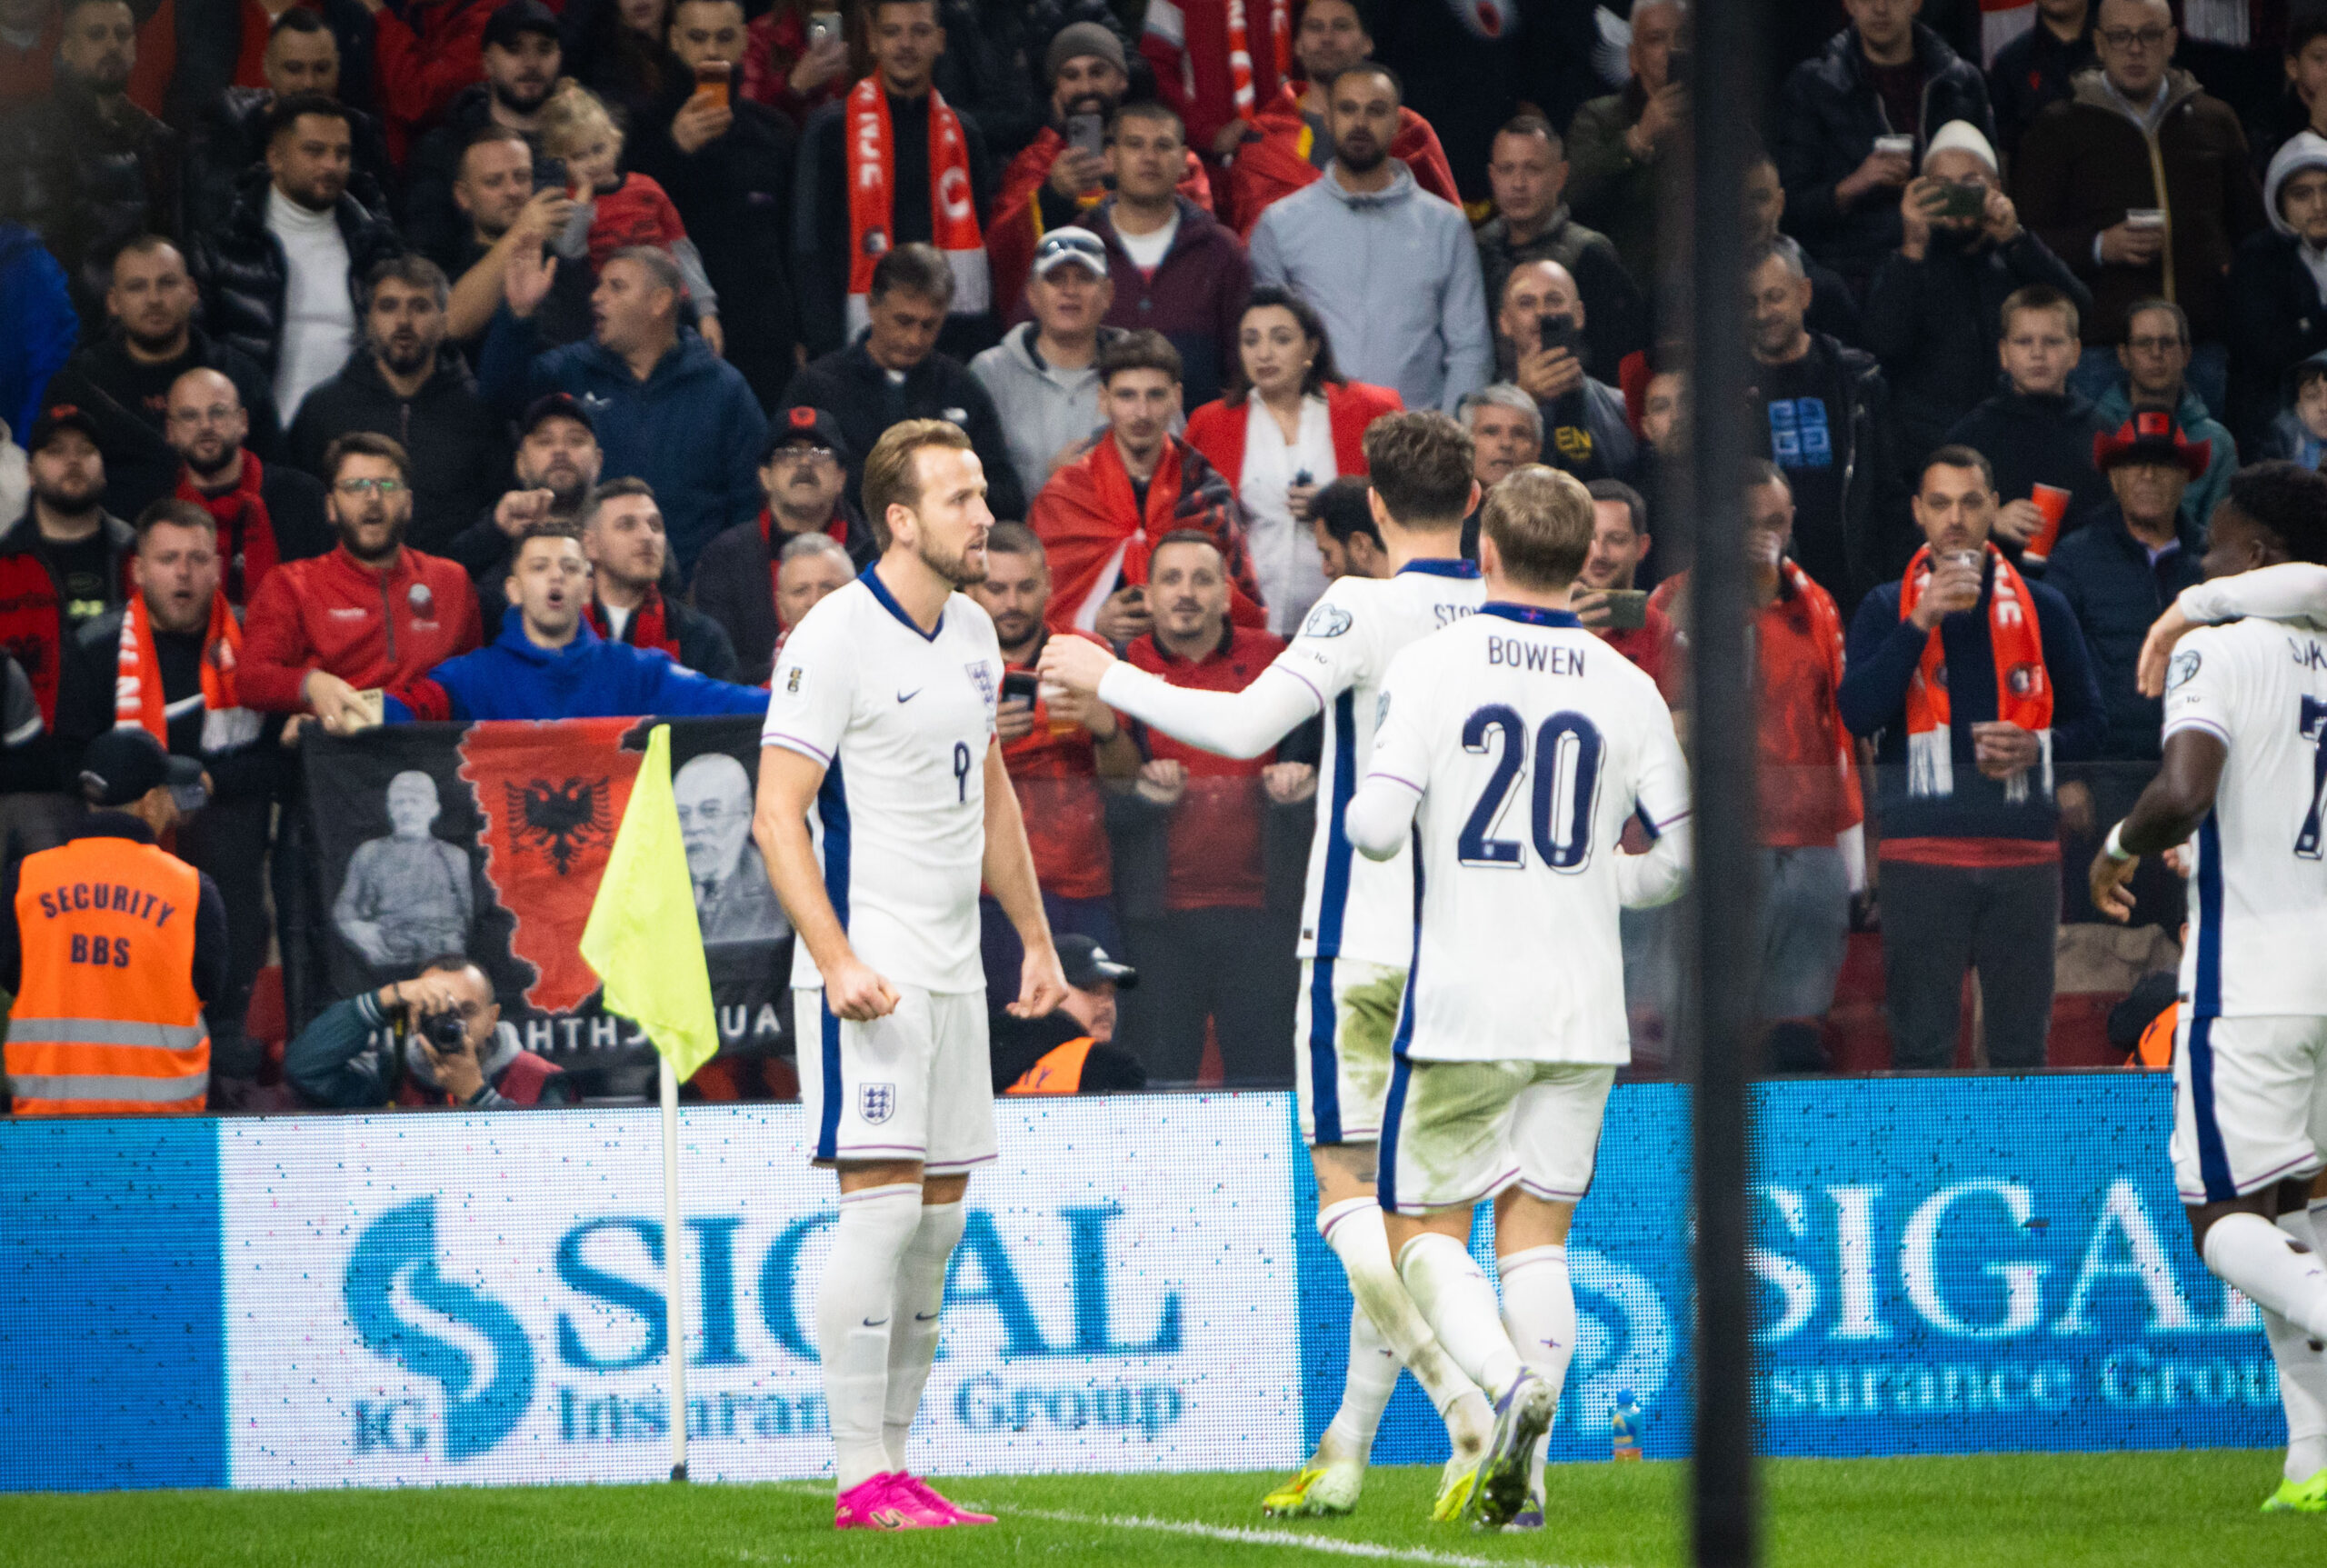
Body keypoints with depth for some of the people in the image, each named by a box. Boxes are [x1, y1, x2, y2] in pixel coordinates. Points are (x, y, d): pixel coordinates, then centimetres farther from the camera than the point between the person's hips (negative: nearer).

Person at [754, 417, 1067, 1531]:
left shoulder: (972, 633, 13)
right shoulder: (834, 638, -12)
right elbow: (777, 814, -14)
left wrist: (1035, 937, 22)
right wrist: (836, 959, -23)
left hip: (952, 969, 8)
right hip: (868, 970, -8)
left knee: (937, 1216, 8)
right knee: (883, 1203, -12)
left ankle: (895, 1461, 13)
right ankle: (860, 1478, -9)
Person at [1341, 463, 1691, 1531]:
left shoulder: (1429, 664, -6)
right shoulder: (1625, 688, 3)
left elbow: (1377, 828, -14)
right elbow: (1681, 856, 6)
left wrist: (1361, 807, 10)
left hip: (1461, 1003, -3)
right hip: (1582, 1011, 3)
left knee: (1424, 1231, 7)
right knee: (1535, 1237, 11)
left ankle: (1508, 1384, -21)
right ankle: (1524, 1478, 1)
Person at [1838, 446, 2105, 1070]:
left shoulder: (2041, 609, 12)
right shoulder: (1887, 609, 8)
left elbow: (2088, 720, 15)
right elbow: (1858, 713, -7)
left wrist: (2036, 747, -7)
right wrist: (1922, 621, -14)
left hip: (2024, 854, 1)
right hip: (1923, 850, -1)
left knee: (2020, 1044, 1)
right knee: (1922, 1042, -4)